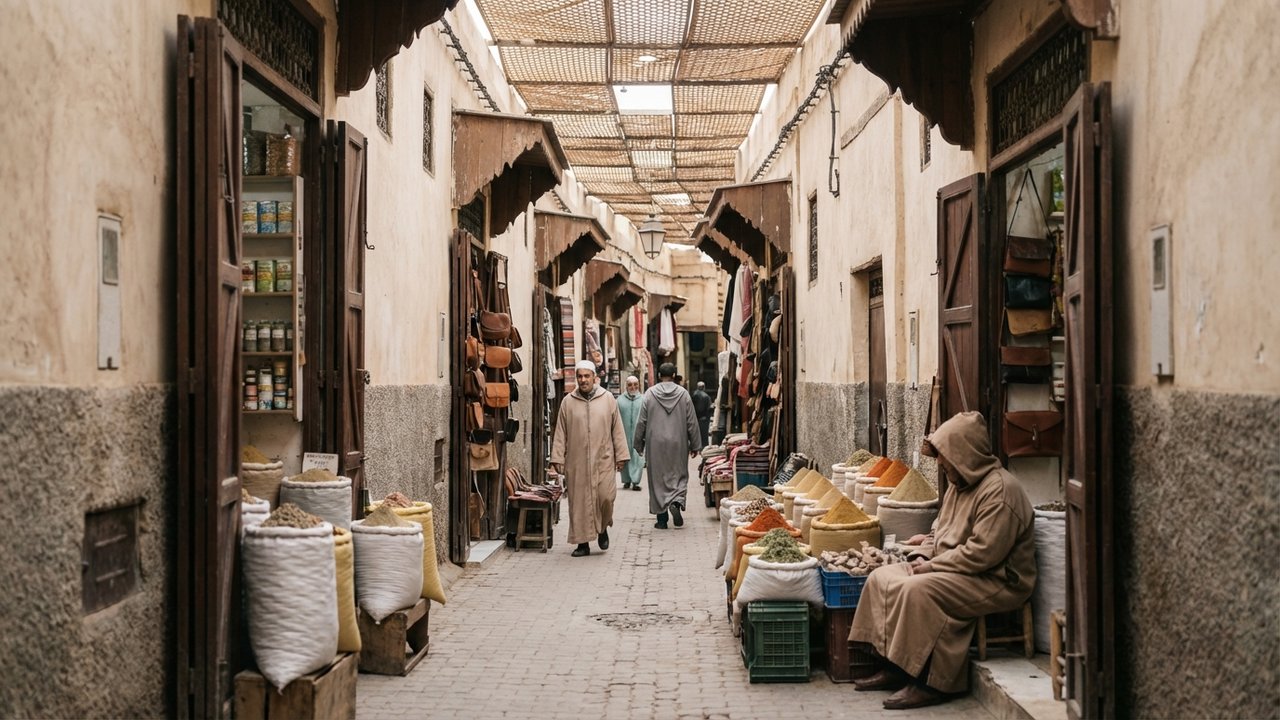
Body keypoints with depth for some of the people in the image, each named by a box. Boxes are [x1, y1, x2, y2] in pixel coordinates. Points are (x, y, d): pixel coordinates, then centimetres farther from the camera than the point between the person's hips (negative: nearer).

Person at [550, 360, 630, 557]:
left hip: (603, 459, 0)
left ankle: (603, 529, 19)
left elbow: (617, 429, 6)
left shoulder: (607, 398, 4)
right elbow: (560, 433, 6)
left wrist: (621, 455, 3)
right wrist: (557, 459, 0)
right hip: (576, 461, 1)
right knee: (578, 502, 1)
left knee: (605, 497, -9)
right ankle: (582, 542, 11)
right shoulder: (568, 402, 4)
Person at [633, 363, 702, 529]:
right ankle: (676, 502, -13)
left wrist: (639, 444, 9)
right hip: (678, 443, 0)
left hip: (655, 444, 0)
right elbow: (692, 422, 1)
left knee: (658, 479, 6)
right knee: (679, 475, 13)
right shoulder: (683, 394, -2)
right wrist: (695, 445, 9)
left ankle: (662, 519, 7)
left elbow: (642, 422, -1)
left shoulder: (650, 394, -4)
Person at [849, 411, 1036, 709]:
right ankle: (896, 669, 3)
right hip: (955, 570, 11)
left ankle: (932, 684, -23)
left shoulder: (1000, 491, -20)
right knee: (882, 578, 3)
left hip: (997, 581, -11)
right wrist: (922, 555, 2)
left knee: (919, 591, -31)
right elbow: (941, 530, 24)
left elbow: (982, 553, -26)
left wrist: (933, 566, -18)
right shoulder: (959, 485, 13)